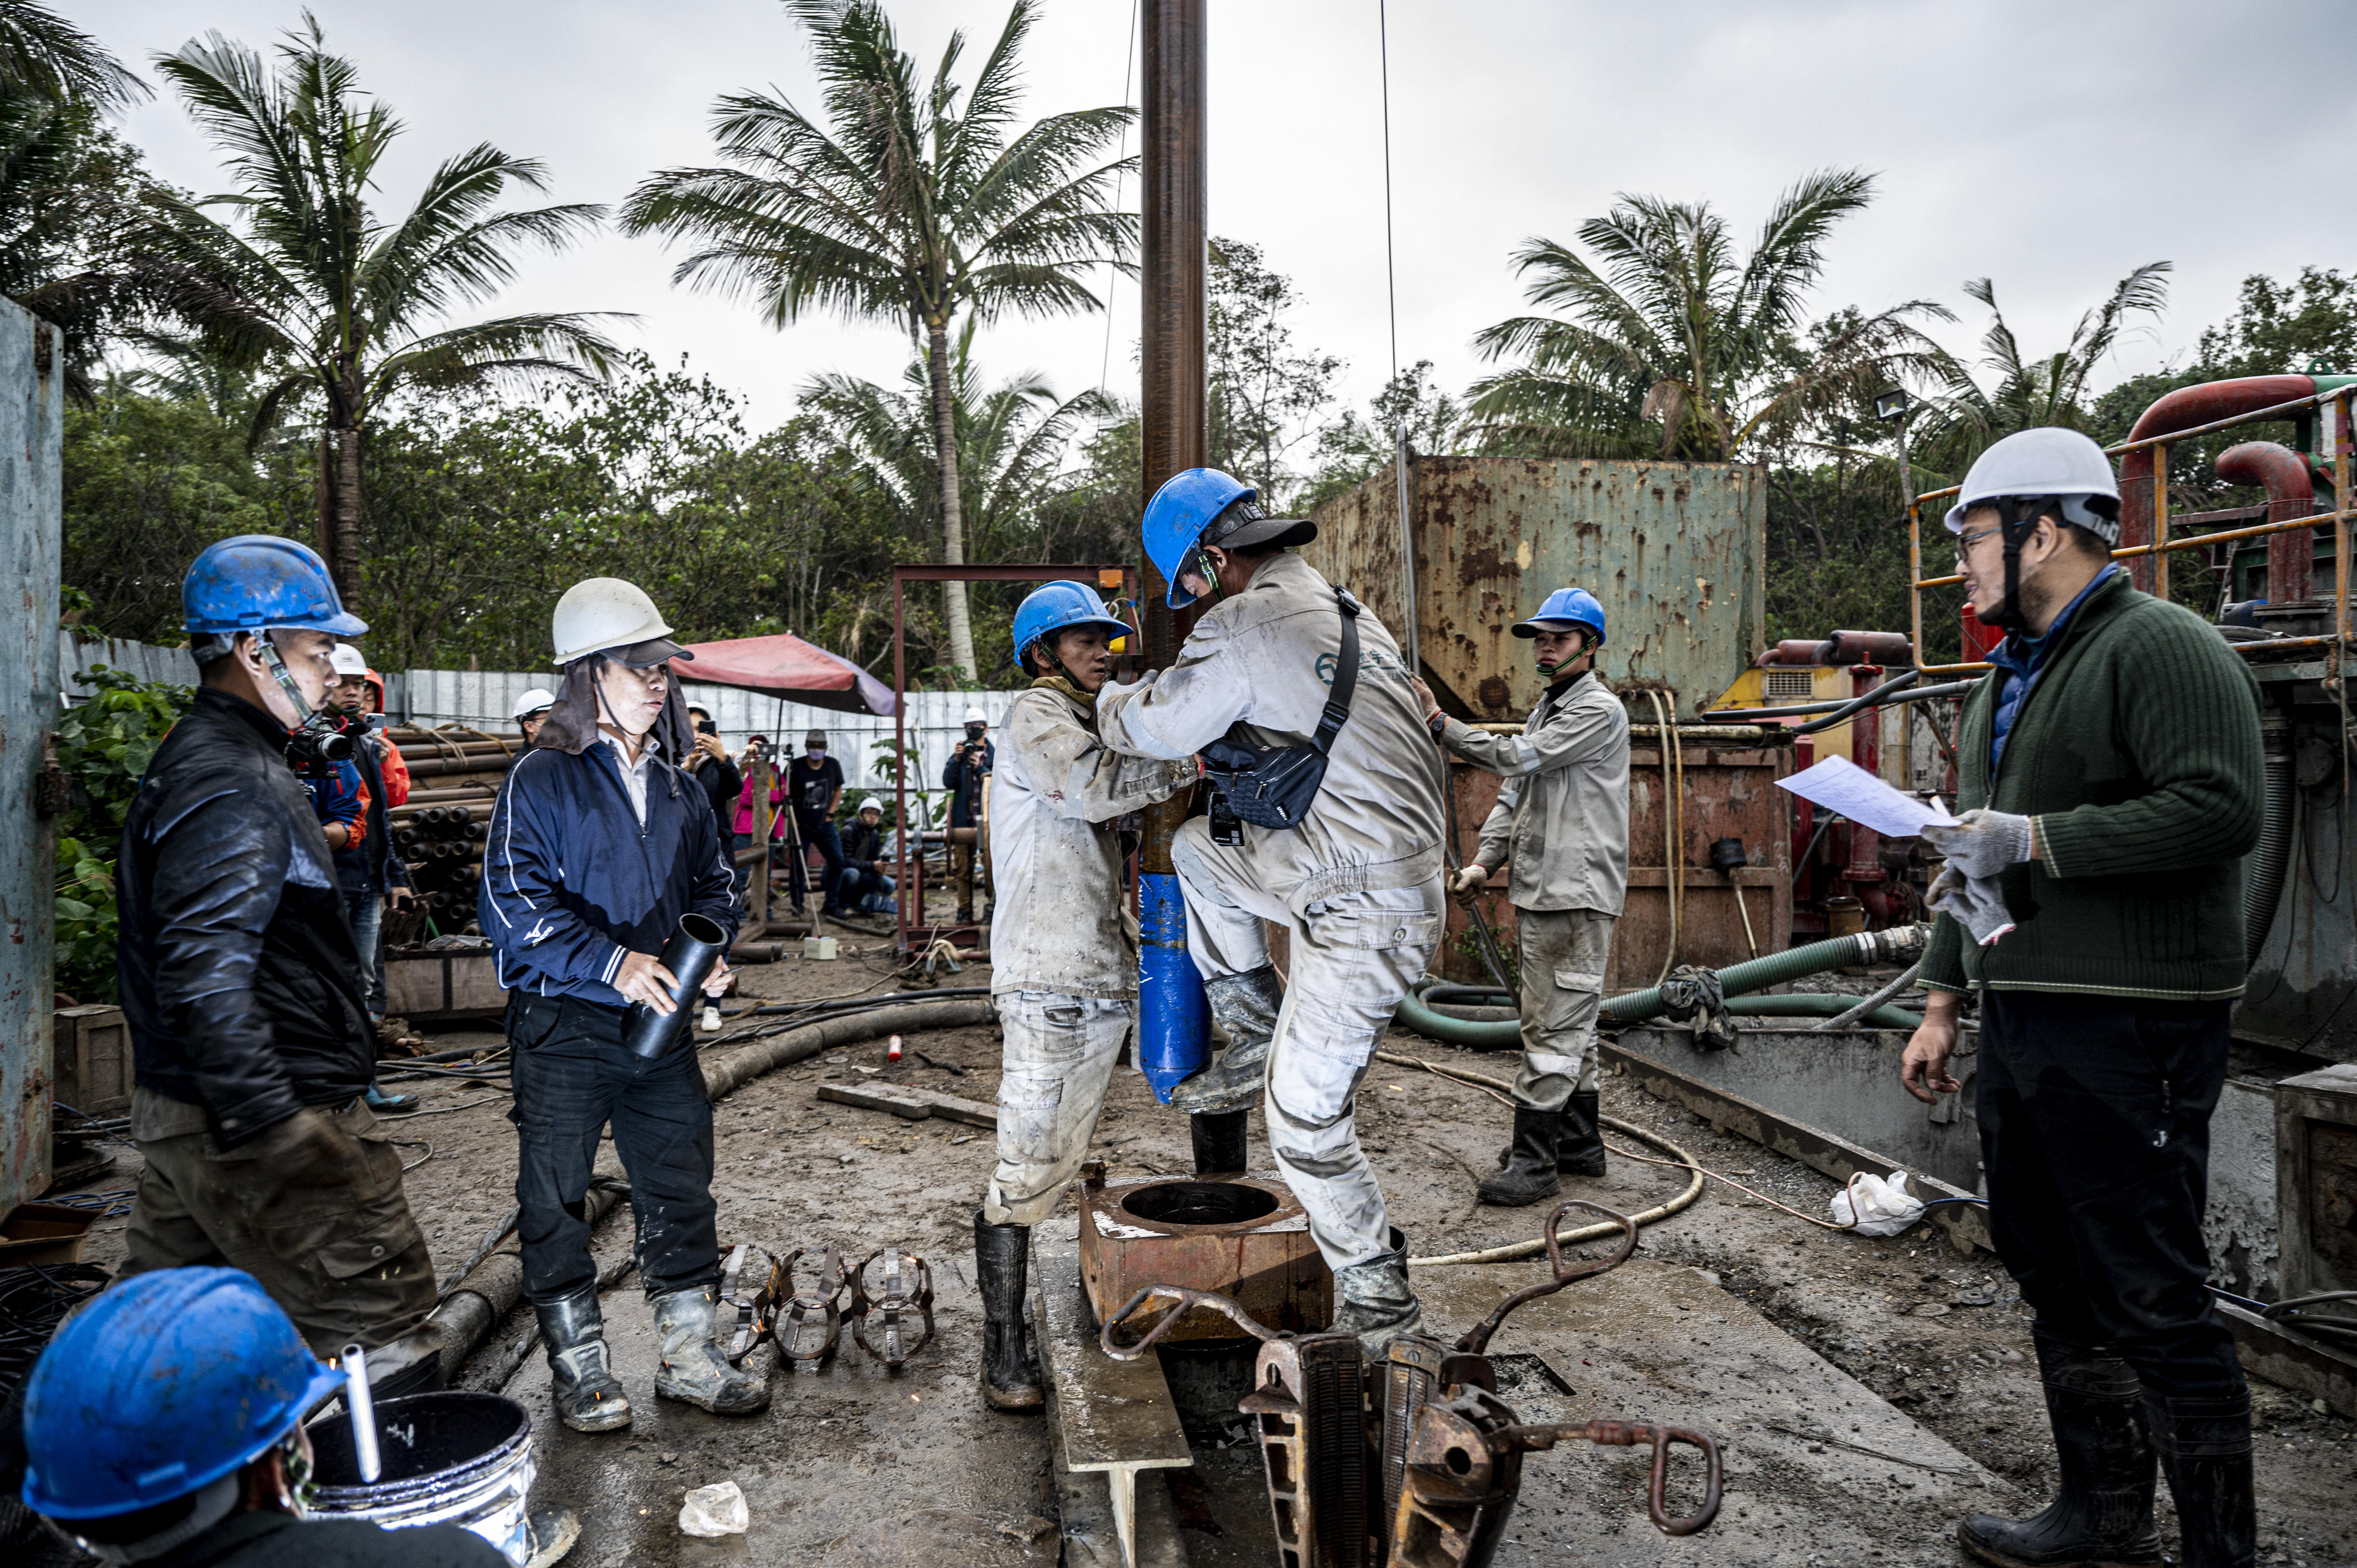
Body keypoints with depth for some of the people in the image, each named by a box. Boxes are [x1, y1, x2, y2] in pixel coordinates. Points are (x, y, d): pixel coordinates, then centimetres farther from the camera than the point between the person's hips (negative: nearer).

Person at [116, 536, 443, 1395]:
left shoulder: (197, 759, 16)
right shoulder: (232, 786, -18)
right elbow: (205, 977, -26)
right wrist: (269, 1129, -27)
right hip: (260, 1122, -11)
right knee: (387, 1338, -5)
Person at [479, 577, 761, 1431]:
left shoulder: (679, 788, 11)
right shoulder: (542, 780, -8)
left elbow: (711, 885, 20)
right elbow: (513, 903, -15)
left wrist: (711, 950, 0)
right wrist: (613, 962, -22)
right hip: (563, 1028, -5)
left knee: (682, 1185, 10)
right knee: (557, 1196, 6)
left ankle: (690, 1354, 25)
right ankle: (580, 1368, 23)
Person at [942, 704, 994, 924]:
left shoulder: (995, 755, 8)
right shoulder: (960, 753, 12)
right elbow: (948, 783, 0)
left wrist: (981, 769, -15)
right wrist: (956, 761, -14)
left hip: (988, 818, -1)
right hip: (963, 818, 2)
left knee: (992, 866, -7)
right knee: (963, 869, 1)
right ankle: (965, 910, 7)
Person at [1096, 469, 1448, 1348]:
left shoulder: (1245, 628, -15)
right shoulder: (1345, 610, 12)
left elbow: (1153, 730, -5)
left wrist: (1111, 702, 16)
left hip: (1366, 912, -9)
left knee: (1305, 1119, 2)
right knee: (1199, 847, 20)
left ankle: (1377, 1301, 19)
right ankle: (1256, 1038, 23)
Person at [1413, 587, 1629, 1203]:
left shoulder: (1600, 709, -8)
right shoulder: (1544, 711, 21)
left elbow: (1518, 758, -17)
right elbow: (1514, 794, 20)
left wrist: (1440, 724, -16)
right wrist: (1485, 861, 7)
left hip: (1577, 894, -10)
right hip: (1538, 892, 10)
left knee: (1554, 1027, -10)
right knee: (1567, 1023, 15)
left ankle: (1532, 1162, -8)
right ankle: (1580, 1143, 26)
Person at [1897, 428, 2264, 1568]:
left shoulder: (2161, 648, -9)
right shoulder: (2011, 674, 20)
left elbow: (2224, 808, -21)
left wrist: (2036, 839, -20)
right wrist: (1943, 1002, 21)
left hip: (2128, 1030, -9)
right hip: (2020, 1024, 10)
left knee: (2150, 1294, -3)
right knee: (2057, 1281, 16)